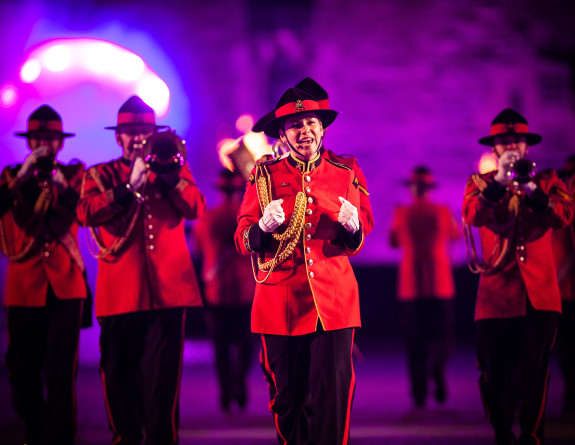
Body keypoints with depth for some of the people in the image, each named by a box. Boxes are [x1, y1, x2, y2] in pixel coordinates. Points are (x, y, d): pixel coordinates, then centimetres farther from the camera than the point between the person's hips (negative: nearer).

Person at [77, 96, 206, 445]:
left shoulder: (173, 169, 18)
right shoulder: (100, 175, 15)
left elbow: (196, 208, 1)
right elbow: (86, 213, -5)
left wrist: (167, 173, -8)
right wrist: (129, 187, -12)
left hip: (168, 287, 0)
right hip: (120, 292, 0)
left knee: (163, 374, -8)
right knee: (120, 373, 3)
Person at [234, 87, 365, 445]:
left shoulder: (344, 175, 11)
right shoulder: (264, 175, 7)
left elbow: (353, 246, 14)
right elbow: (242, 241, 3)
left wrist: (352, 227, -9)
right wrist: (264, 227, -18)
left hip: (333, 303, 1)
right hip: (281, 304, 0)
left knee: (331, 397, -8)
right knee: (288, 400, 3)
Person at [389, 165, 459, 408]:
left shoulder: (402, 213, -4)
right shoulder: (442, 211, -3)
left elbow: (393, 242, 11)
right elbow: (456, 235, 15)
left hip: (411, 285, 0)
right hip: (440, 284, 0)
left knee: (414, 338, 5)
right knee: (442, 334, 11)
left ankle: (419, 393, 0)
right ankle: (438, 368, -18)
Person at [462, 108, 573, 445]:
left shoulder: (547, 180, 12)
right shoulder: (481, 183, 11)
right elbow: (472, 216, -11)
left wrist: (531, 188, -20)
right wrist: (499, 181, -20)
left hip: (540, 294, 0)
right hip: (497, 295, 0)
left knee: (534, 375, -6)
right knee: (495, 377, 0)